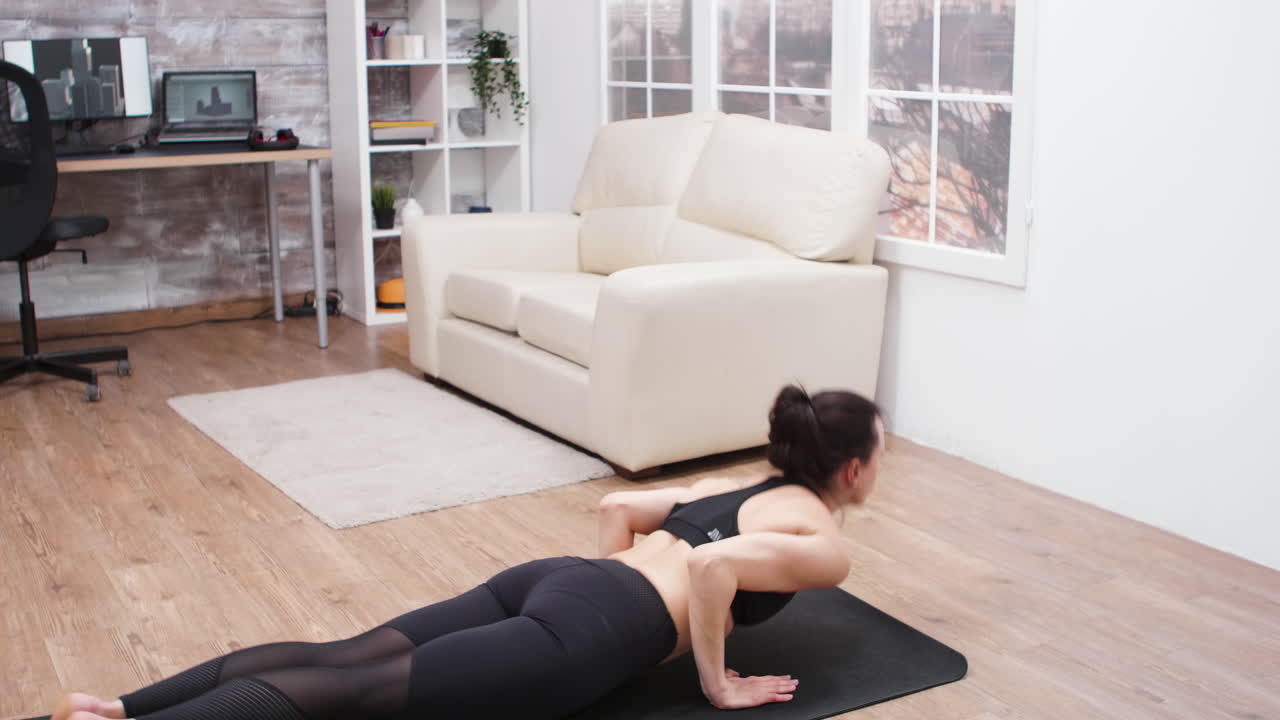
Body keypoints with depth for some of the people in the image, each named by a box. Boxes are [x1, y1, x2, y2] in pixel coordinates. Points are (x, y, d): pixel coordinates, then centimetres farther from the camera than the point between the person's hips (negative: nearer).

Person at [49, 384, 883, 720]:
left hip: (551, 578, 8)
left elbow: (619, 506, 30)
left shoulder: (736, 485, 27)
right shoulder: (828, 546, 2)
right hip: (582, 633, -8)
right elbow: (712, 566, -18)